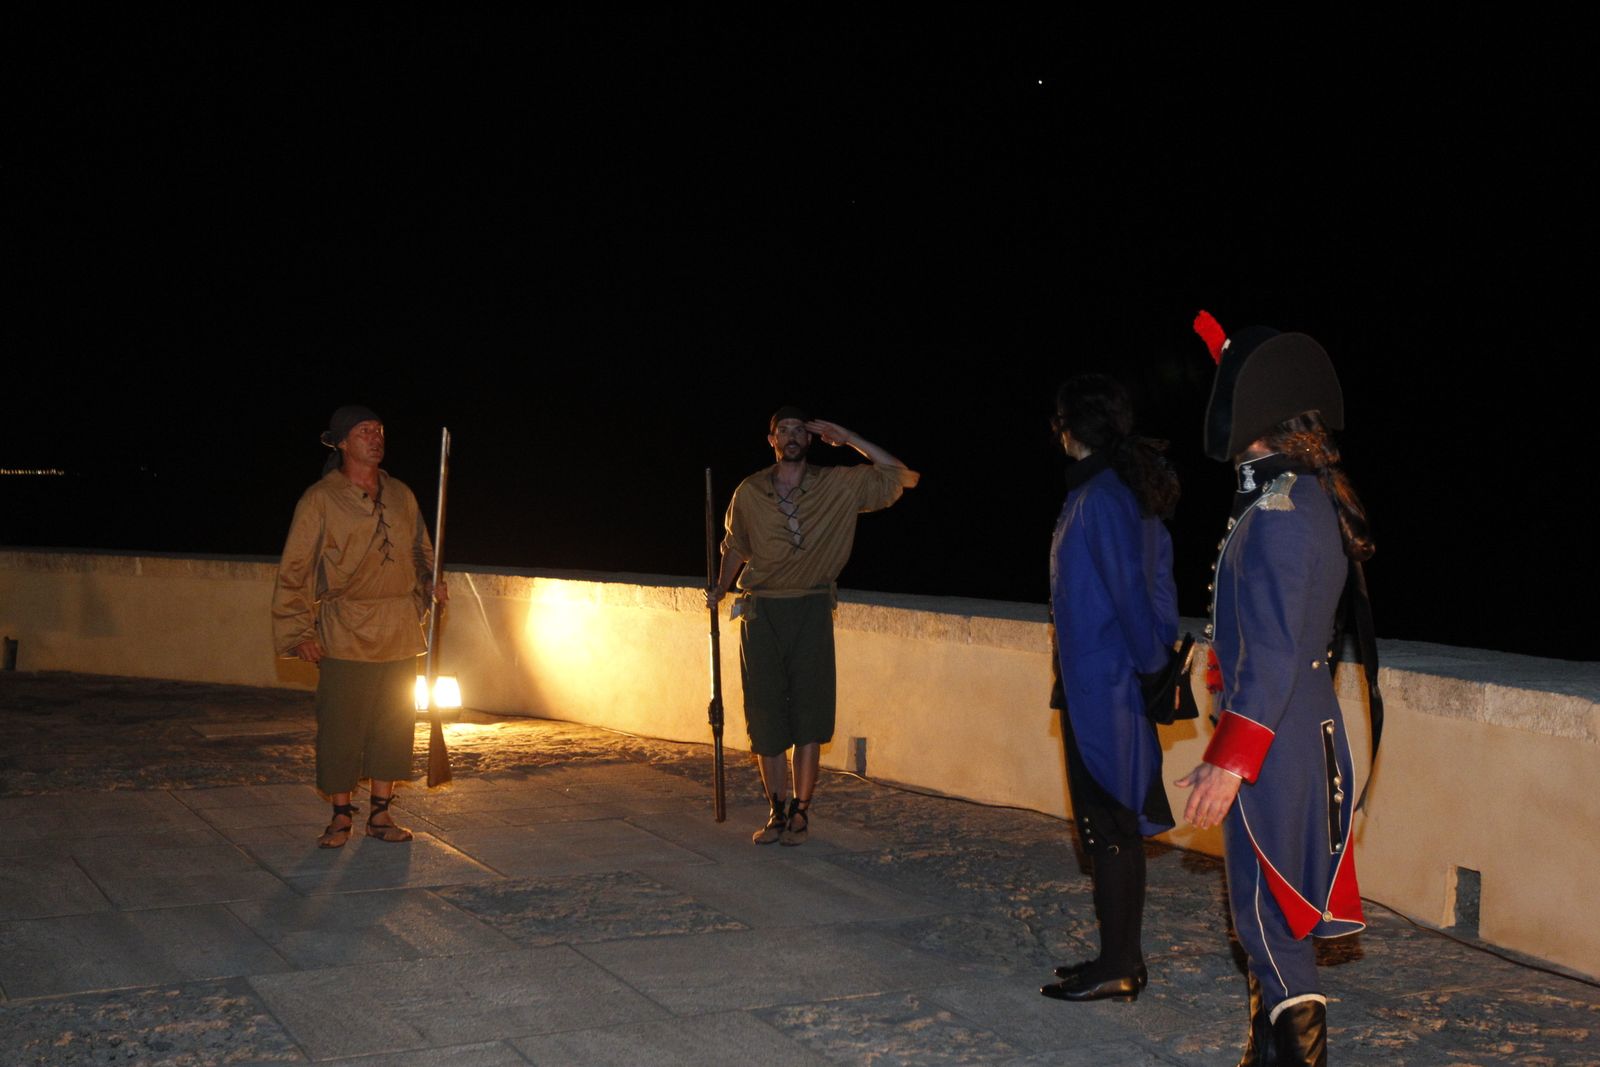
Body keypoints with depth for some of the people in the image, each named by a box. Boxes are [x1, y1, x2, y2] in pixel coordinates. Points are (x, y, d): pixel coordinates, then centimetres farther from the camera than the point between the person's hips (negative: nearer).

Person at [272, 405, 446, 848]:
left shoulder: (401, 495, 12)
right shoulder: (320, 500, -2)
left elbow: (421, 550, 25)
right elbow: (294, 570, -2)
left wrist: (430, 584, 5)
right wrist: (299, 631, -8)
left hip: (399, 632, 5)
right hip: (345, 633, -4)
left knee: (394, 722, 7)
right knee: (340, 725, -2)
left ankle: (380, 814, 19)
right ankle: (341, 816, 13)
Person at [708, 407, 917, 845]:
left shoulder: (838, 486, 1)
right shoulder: (749, 492, 5)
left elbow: (897, 476, -4)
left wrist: (847, 439, -8)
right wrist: (720, 588, 11)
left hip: (811, 611, -1)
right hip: (761, 612, 1)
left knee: (808, 714, -1)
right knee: (765, 715, 3)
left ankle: (801, 812, 9)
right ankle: (778, 811, 14)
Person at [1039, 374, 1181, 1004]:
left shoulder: (1099, 497, -17)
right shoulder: (1135, 489, 12)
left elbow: (1129, 590, -19)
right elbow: (1154, 580, 13)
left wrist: (1149, 662, -10)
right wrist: (1157, 654, 13)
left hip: (1100, 685, -10)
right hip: (1119, 679, 10)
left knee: (1109, 823, -2)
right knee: (1119, 821, 15)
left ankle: (1117, 968, 6)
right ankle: (1123, 958, 23)